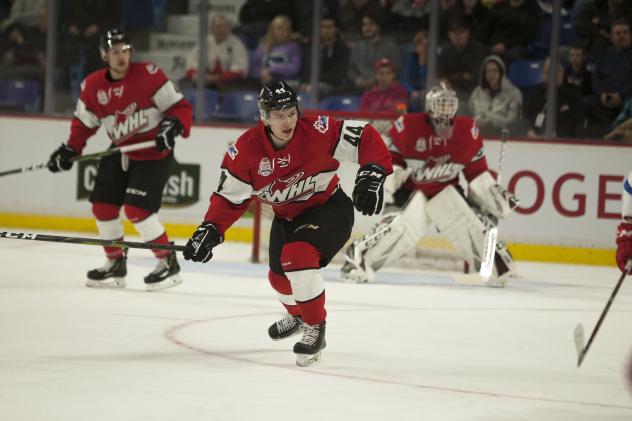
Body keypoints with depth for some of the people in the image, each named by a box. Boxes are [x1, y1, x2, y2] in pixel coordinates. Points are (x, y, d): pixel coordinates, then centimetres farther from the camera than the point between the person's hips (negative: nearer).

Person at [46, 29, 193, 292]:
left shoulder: (148, 75, -18)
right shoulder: (92, 86, -3)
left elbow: (180, 107, -14)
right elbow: (84, 123, 11)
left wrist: (174, 125, -33)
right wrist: (69, 150, 0)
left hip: (154, 153, -6)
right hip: (121, 153, 7)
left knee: (136, 208, -17)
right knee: (102, 205, 5)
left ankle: (169, 264, -5)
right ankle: (116, 265, 22)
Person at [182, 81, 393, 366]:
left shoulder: (318, 132, -27)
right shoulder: (246, 150, -18)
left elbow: (366, 138, -18)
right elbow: (230, 197, -9)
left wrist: (372, 174, -30)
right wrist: (210, 230, -21)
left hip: (329, 207, -5)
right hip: (287, 216, 5)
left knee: (297, 256, -29)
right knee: (279, 275, 15)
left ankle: (315, 328, -13)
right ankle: (298, 314, 52)